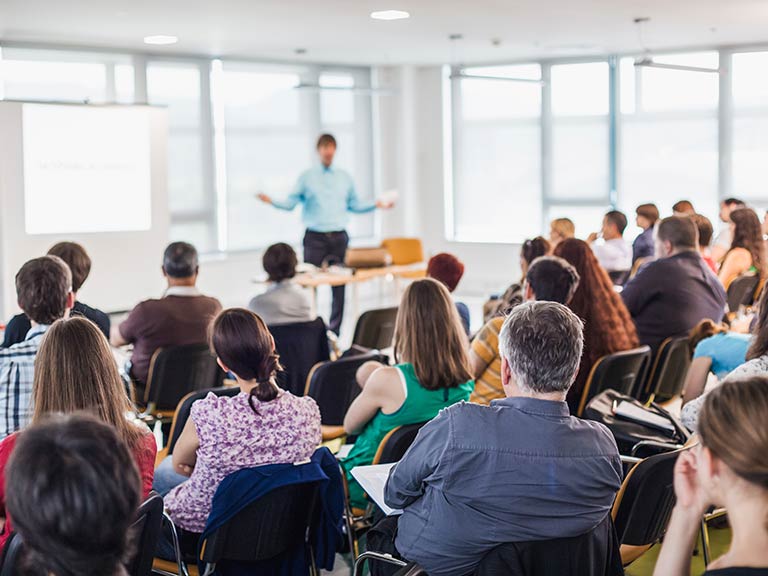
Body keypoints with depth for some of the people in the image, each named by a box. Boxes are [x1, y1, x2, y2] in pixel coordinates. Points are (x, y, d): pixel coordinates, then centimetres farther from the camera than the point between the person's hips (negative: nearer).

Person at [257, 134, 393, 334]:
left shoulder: (345, 177, 13)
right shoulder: (307, 177, 5)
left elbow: (354, 205, 16)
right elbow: (291, 203, 0)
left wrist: (377, 204, 6)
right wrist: (272, 201, -16)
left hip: (339, 237, 2)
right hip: (315, 237, -2)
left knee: (339, 285, 2)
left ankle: (335, 330, 9)